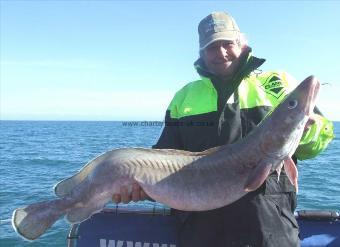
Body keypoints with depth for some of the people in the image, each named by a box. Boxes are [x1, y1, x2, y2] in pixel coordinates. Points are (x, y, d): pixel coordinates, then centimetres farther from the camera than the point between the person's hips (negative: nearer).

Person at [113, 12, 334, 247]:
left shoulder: (275, 83, 7)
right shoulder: (185, 97, 11)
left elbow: (321, 137, 4)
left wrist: (305, 129, -19)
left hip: (270, 218, -1)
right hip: (200, 222, 2)